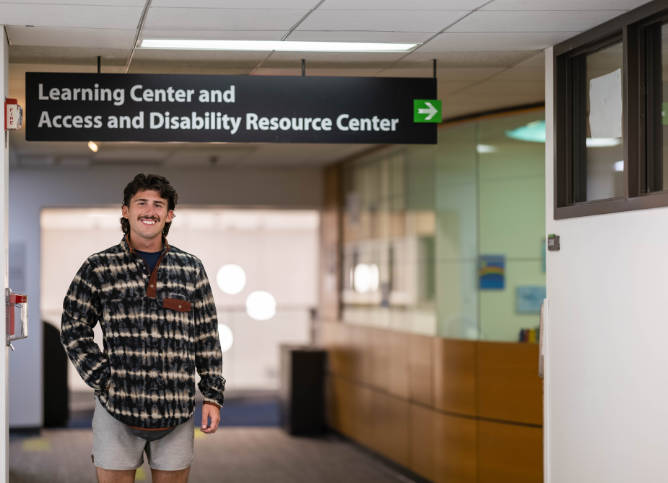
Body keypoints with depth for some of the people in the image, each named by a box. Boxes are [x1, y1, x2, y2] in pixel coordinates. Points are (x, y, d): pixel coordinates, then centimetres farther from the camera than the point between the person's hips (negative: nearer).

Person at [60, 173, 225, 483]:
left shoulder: (190, 268, 9)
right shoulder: (99, 268, 3)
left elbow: (207, 338, 11)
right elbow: (73, 329, 4)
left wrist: (213, 396, 5)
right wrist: (103, 380, -6)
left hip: (176, 411, 2)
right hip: (116, 409, -2)